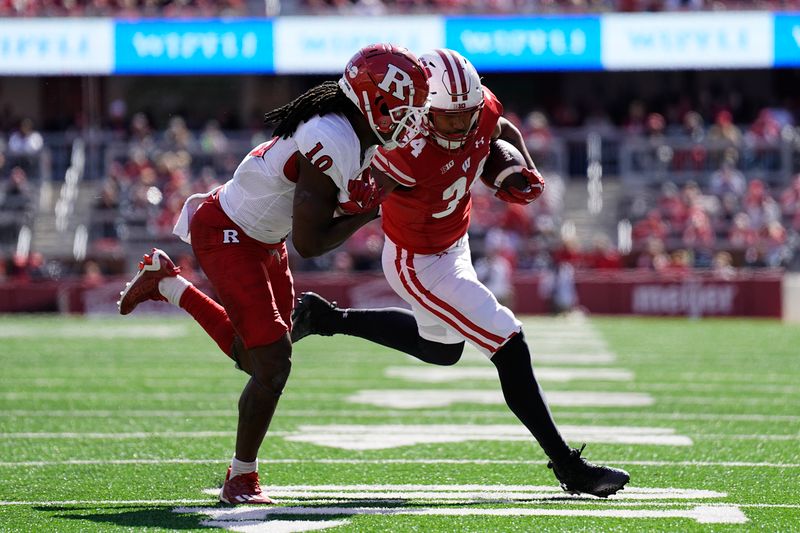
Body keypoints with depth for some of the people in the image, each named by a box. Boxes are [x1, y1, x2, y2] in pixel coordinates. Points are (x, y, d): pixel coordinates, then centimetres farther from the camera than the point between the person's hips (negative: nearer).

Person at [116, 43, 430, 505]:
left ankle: (167, 283, 33)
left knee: (255, 358, 19)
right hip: (227, 236, -9)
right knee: (273, 364, -11)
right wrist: (366, 212, -17)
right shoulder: (332, 143, -31)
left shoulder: (359, 135, -3)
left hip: (263, 237, 9)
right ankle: (241, 479, 2)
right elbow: (310, 243, -28)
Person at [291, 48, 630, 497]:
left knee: (442, 349, 32)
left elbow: (503, 132, 6)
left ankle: (327, 319, 40)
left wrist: (526, 171, -7)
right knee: (511, 349, -11)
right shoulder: (408, 152, -38)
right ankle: (568, 467, -2)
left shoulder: (482, 110, -18)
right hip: (420, 266, -9)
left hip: (454, 244, 9)